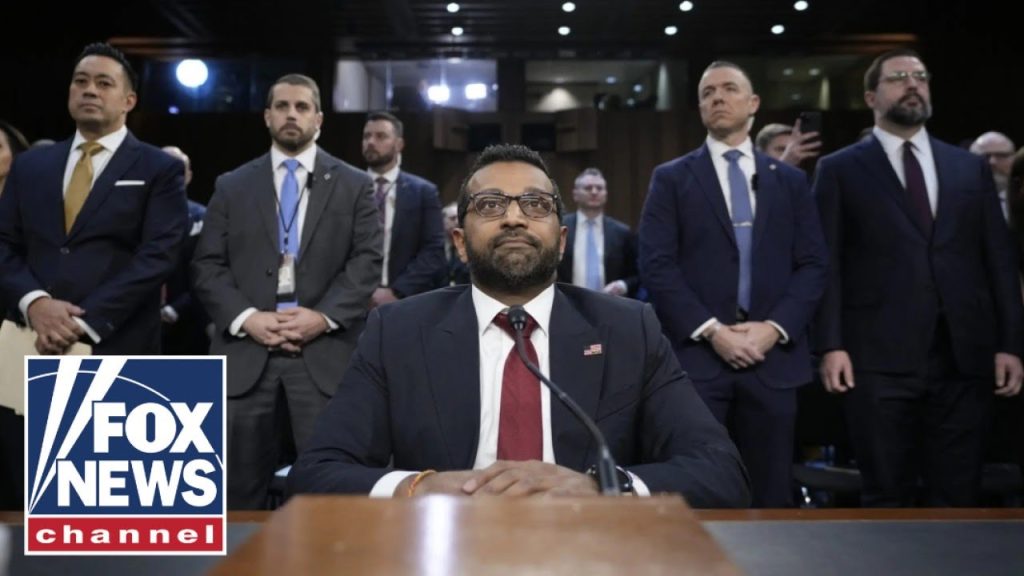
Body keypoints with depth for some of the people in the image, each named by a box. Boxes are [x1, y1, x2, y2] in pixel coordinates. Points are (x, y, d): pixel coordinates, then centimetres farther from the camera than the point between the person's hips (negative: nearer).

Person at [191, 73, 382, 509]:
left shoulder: (354, 185, 11)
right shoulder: (232, 186, 14)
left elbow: (367, 262, 2)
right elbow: (207, 266, 7)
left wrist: (324, 316, -12)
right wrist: (246, 317, -9)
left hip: (324, 351, -1)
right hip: (246, 351, 2)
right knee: (243, 489, 7)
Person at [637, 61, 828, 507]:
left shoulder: (791, 180, 14)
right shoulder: (671, 178, 6)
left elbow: (813, 265, 7)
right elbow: (656, 266, -3)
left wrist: (776, 327, -8)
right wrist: (712, 331, -12)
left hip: (773, 356, 3)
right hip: (697, 355, -2)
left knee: (770, 492, 9)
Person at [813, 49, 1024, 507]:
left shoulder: (971, 168, 15)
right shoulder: (839, 170, 6)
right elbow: (826, 263, -1)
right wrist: (831, 345, -9)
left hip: (965, 356, 3)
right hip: (879, 358, -3)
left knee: (958, 496, 8)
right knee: (887, 496, 6)